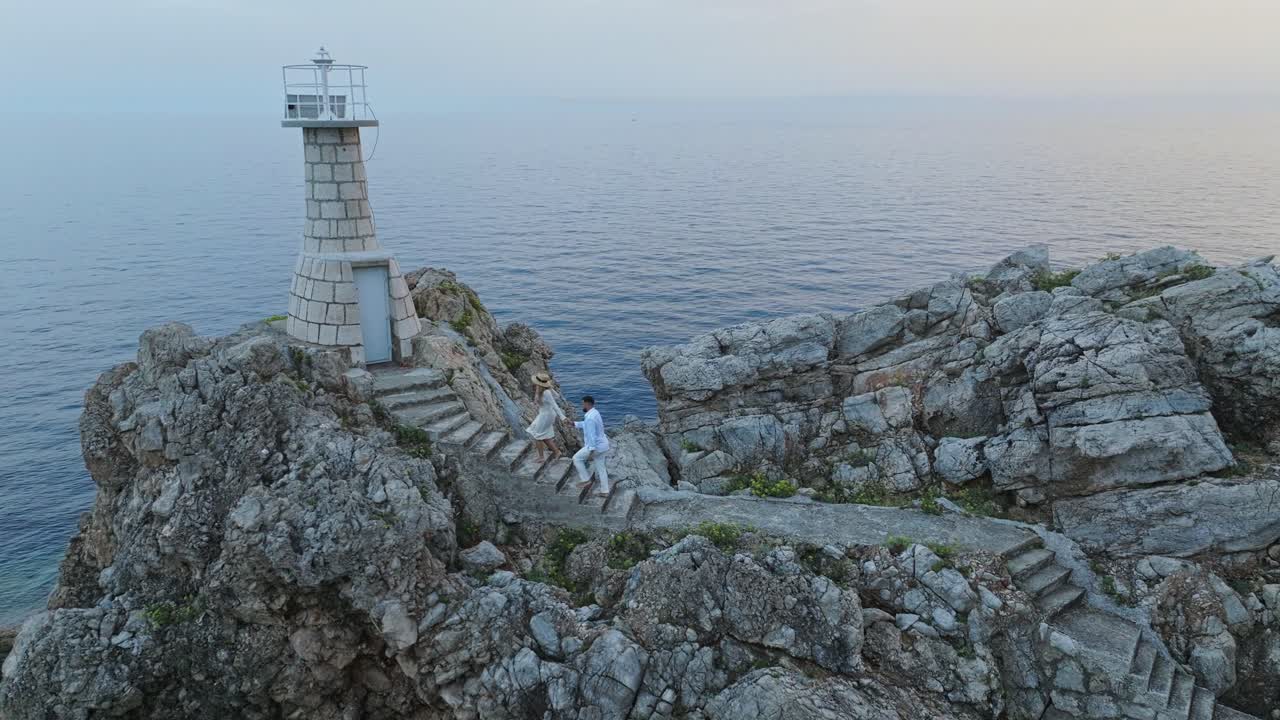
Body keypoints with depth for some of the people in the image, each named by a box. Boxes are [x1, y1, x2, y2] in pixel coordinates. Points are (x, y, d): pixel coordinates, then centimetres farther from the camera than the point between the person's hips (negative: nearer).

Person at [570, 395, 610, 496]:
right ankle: (604, 490, 22)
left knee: (576, 458, 8)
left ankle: (586, 480, 12)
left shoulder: (590, 417, -25)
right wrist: (574, 424, 24)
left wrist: (591, 452, -27)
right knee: (600, 467, 16)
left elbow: (591, 436, -28)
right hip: (602, 444, 9)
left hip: (596, 446, -9)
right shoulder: (594, 413, 7)